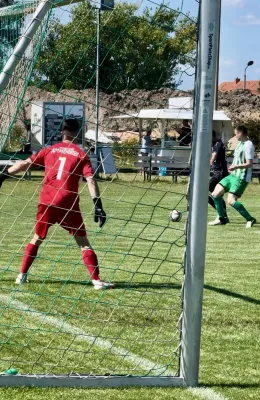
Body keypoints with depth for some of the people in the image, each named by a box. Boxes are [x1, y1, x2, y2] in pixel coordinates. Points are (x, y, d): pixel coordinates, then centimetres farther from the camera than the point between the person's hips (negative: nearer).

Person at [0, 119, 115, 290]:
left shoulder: (49, 150, 10)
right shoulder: (81, 154, 3)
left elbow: (24, 164, 6)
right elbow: (90, 180, -7)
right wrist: (98, 205, -11)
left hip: (46, 202, 2)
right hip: (68, 204, -2)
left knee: (37, 239, 20)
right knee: (83, 242, 3)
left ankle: (22, 275, 19)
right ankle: (97, 280, -4)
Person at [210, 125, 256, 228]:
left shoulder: (248, 145, -15)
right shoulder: (240, 143, 13)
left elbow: (249, 164, -20)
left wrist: (236, 166, -26)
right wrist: (232, 166, 10)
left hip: (241, 178, -9)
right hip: (233, 175, 9)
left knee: (231, 200, -19)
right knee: (215, 194, 4)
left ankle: (250, 219, -8)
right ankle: (222, 219, 15)